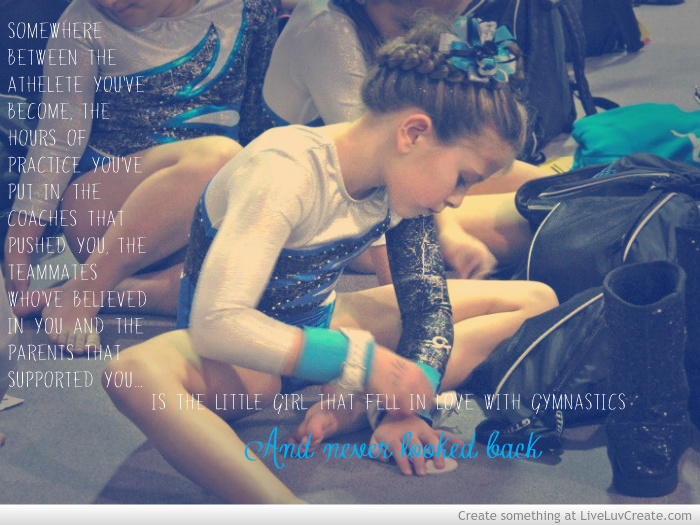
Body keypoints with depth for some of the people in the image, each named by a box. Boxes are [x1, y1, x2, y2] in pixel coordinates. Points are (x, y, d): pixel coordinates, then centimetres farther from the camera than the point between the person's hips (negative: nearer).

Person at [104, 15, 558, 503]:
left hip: (319, 325, 7)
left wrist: (408, 403, -23)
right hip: (244, 347, -7)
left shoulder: (402, 177, -9)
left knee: (536, 300, -5)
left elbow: (429, 305, -5)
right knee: (137, 374, -43)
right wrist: (359, 359, -38)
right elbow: (216, 323, -38)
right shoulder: (286, 171, -30)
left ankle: (348, 408, -20)